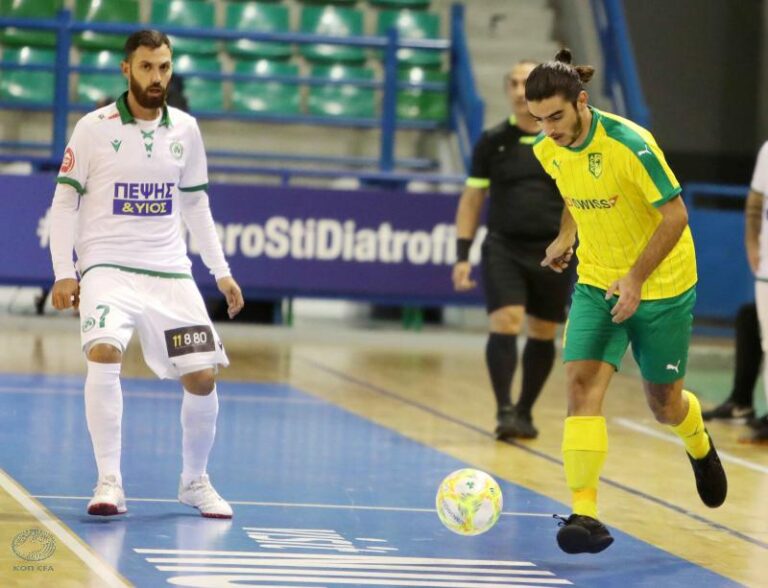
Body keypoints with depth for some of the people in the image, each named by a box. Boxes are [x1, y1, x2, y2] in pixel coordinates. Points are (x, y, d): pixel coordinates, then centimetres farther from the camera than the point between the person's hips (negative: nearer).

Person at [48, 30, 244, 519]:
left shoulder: (185, 129, 7)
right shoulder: (94, 128, -4)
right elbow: (65, 201, 0)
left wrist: (221, 271, 12)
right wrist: (64, 272, -8)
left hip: (170, 272, 4)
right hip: (108, 266, -3)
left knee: (203, 376, -4)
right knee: (104, 353, -29)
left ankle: (195, 481, 19)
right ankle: (110, 482, -21)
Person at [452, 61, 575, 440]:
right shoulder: (492, 142, 3)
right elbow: (472, 199, 7)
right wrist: (462, 255, 1)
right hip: (503, 248, -1)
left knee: (542, 334, 7)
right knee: (505, 324, -16)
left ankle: (524, 412, 22)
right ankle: (505, 412, -15)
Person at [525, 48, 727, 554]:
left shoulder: (630, 145, -25)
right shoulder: (548, 149, -5)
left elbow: (675, 215, -20)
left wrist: (636, 277, -26)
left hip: (661, 287, -4)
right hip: (596, 284, 4)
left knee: (663, 405, 9)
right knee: (581, 385, -18)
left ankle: (700, 447, 47)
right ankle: (586, 515, -22)